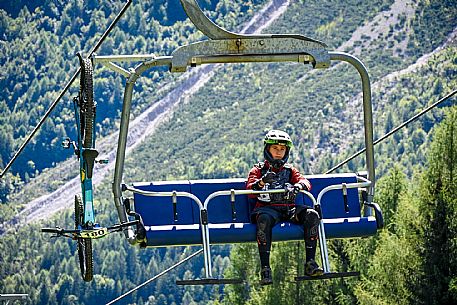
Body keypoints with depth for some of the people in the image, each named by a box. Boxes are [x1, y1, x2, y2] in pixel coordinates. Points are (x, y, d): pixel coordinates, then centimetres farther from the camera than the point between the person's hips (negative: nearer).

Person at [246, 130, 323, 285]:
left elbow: (306, 182, 8)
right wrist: (262, 182, -21)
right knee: (264, 220, -40)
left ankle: (310, 263, -28)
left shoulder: (290, 170, 25)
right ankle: (265, 269, -39)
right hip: (267, 207, -3)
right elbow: (250, 190, 1)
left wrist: (298, 186, -17)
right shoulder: (258, 170, 17)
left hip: (289, 208, 3)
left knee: (312, 215, -27)